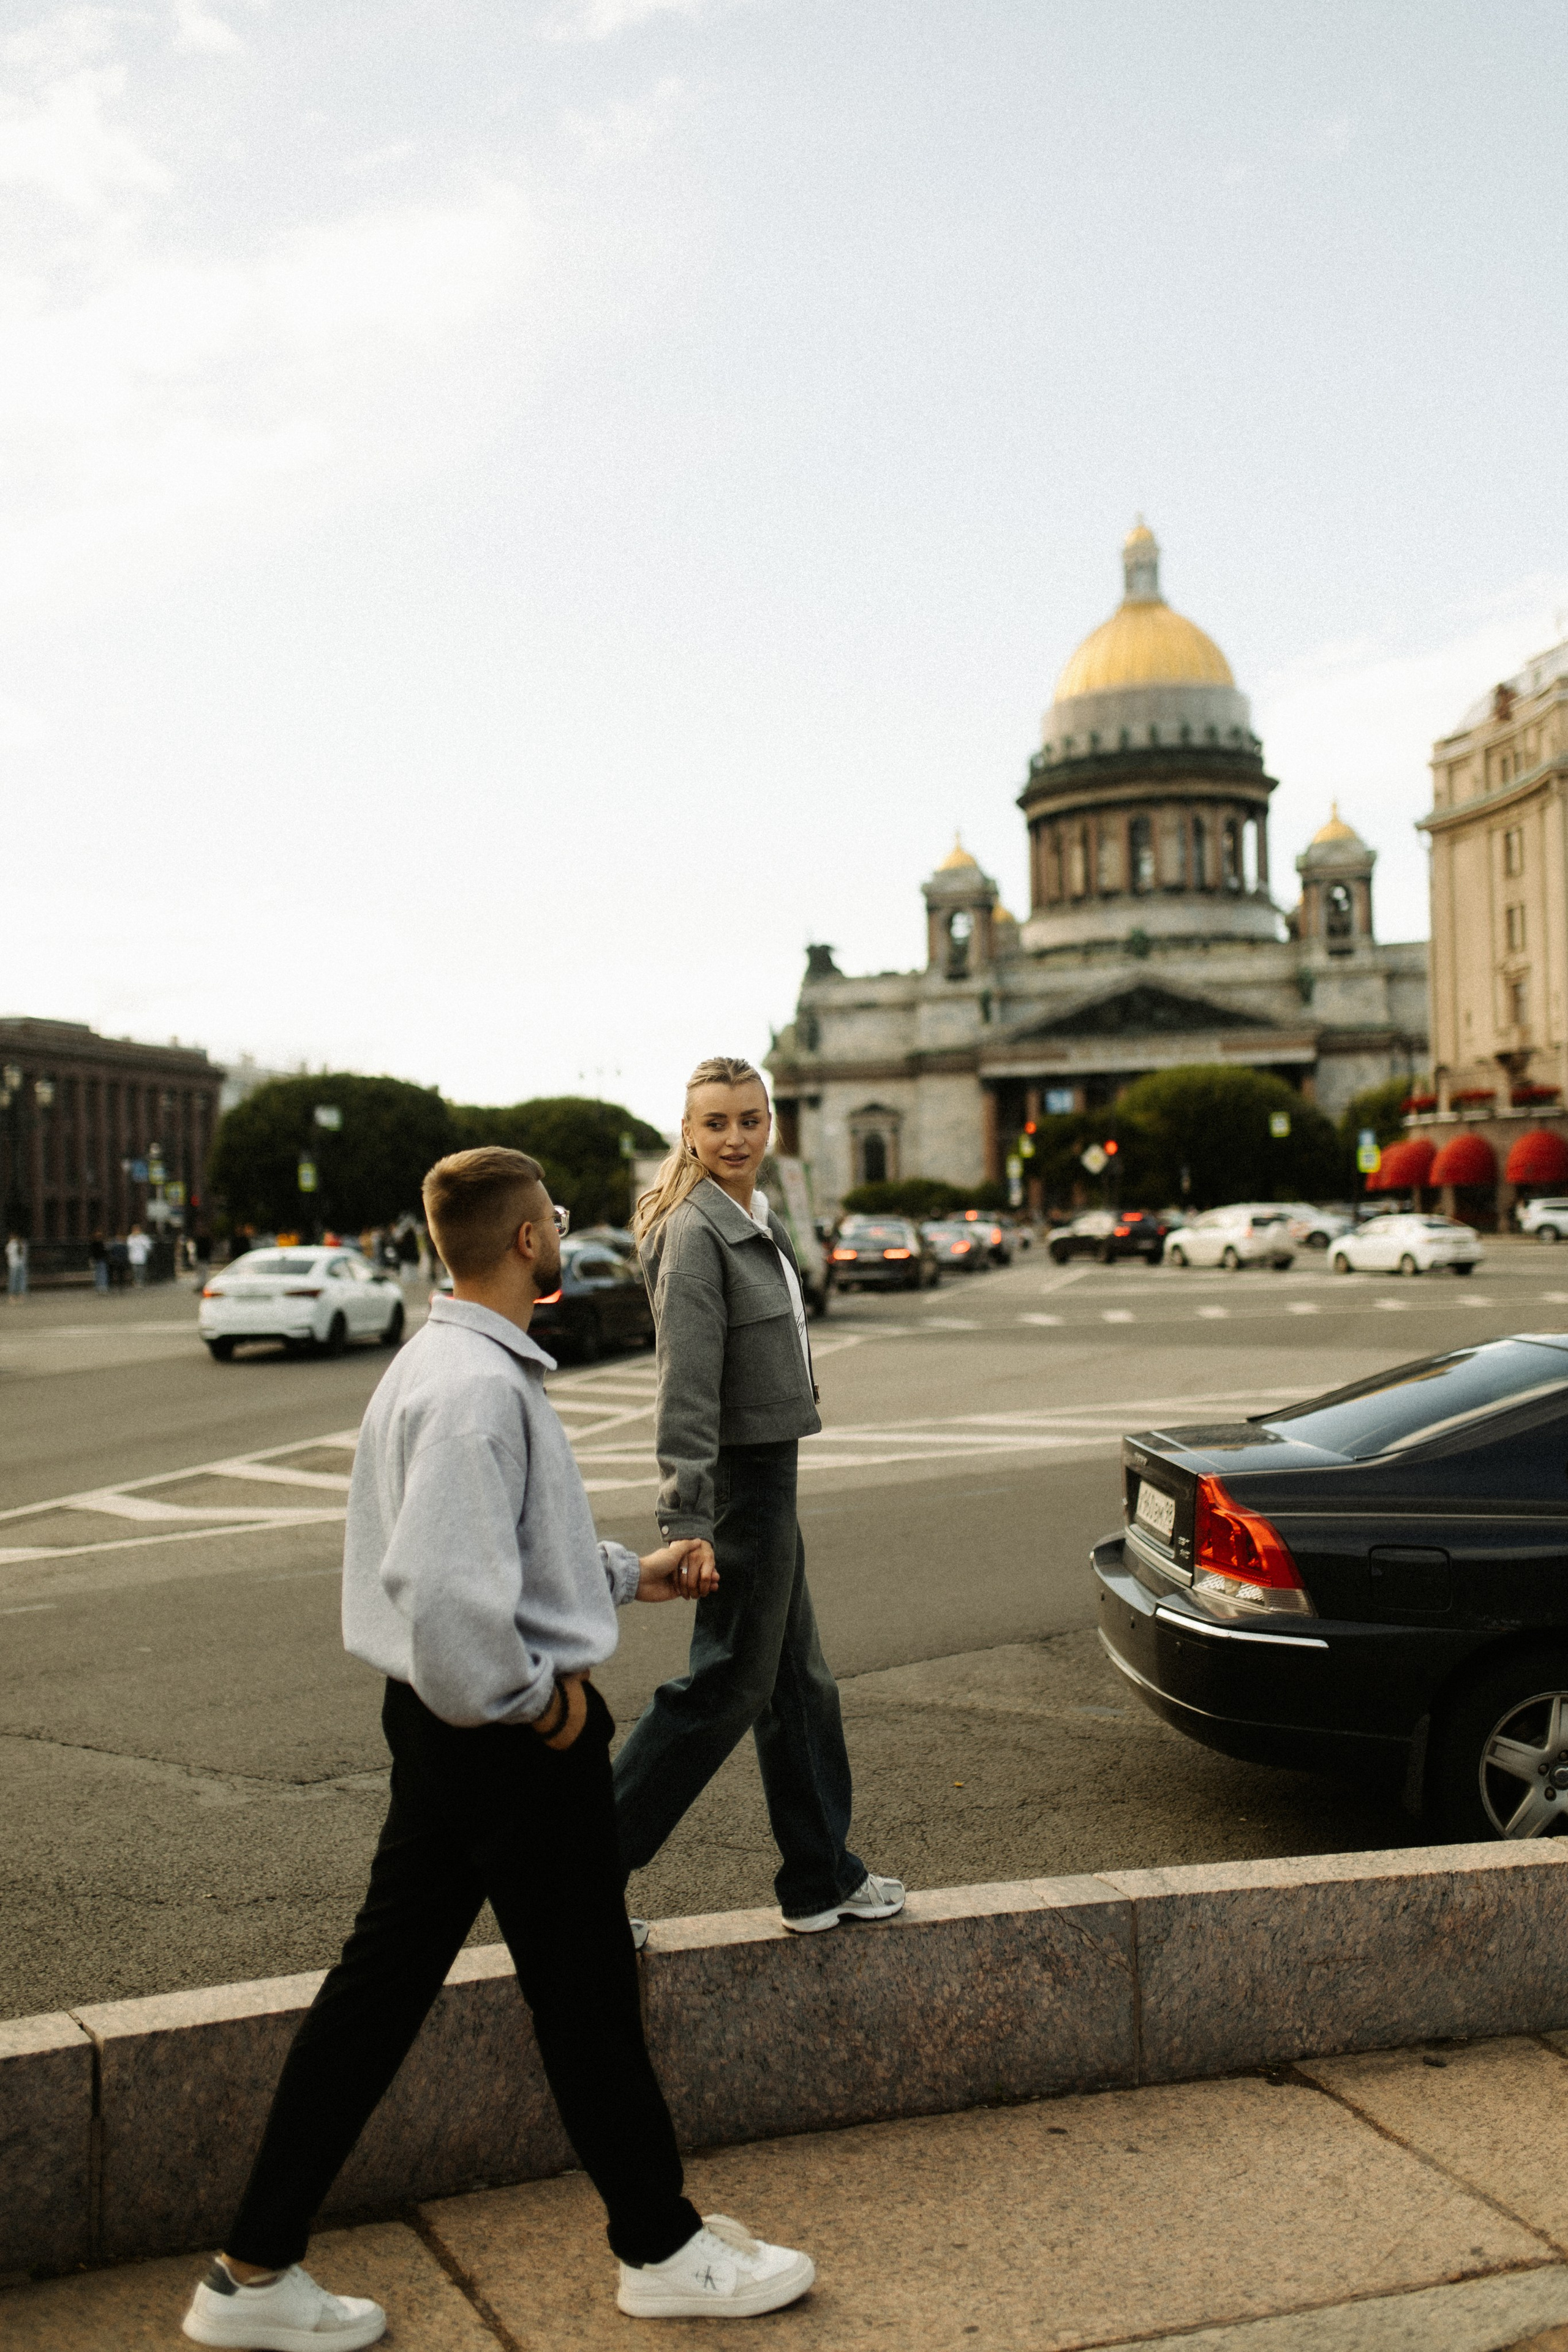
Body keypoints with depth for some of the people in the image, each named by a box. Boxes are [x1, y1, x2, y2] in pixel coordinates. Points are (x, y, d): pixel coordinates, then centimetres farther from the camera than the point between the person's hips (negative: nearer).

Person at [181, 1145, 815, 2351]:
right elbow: (444, 1592, -33)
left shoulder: (446, 1362, 9)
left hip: (443, 1726, 10)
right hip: (517, 1742, -10)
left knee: (381, 1979, 16)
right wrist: (530, 1698, -18)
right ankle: (663, 2249, 30)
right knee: (585, 1992, 8)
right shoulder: (481, 1387, -24)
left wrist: (627, 1573, 22)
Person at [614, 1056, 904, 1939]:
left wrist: (755, 1498, 20)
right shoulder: (696, 1231, -17)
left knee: (798, 1683, 16)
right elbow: (688, 1386, -23)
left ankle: (823, 1877, 29)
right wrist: (689, 1519, -27)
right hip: (739, 1480, -10)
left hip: (771, 1476, 10)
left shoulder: (759, 1221, 12)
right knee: (728, 1685, -1)